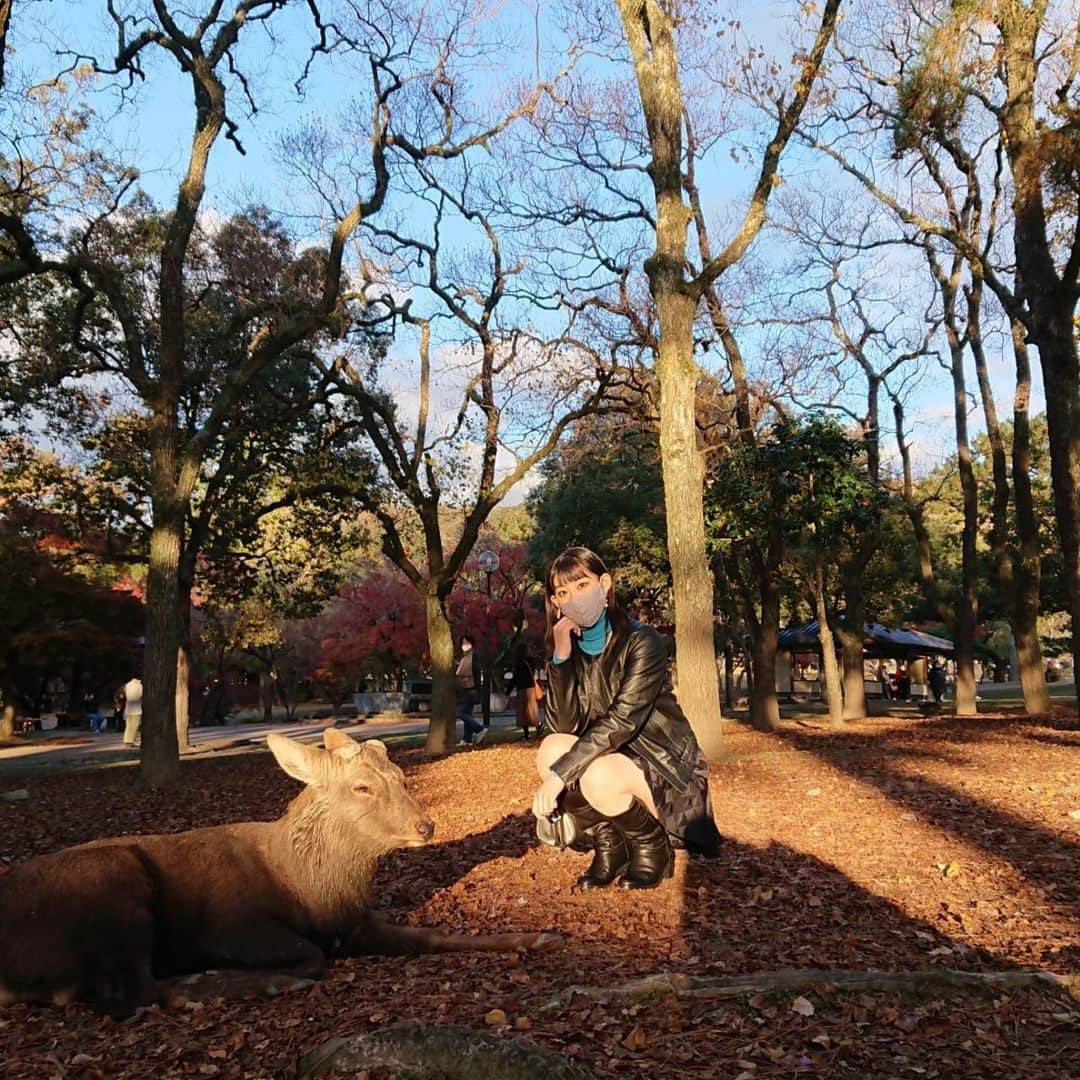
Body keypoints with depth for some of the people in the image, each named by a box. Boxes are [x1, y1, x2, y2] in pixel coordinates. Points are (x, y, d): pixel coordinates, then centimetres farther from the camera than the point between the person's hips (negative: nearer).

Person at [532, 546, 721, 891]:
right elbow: (563, 728, -13)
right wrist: (561, 656, -23)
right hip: (614, 760, 5)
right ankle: (608, 845, -1)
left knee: (599, 776, -33)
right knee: (552, 750, -22)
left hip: (666, 770, -5)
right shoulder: (568, 651, -1)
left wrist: (558, 774, -32)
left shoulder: (642, 642, -18)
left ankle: (653, 847, -2)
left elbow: (621, 722, -28)